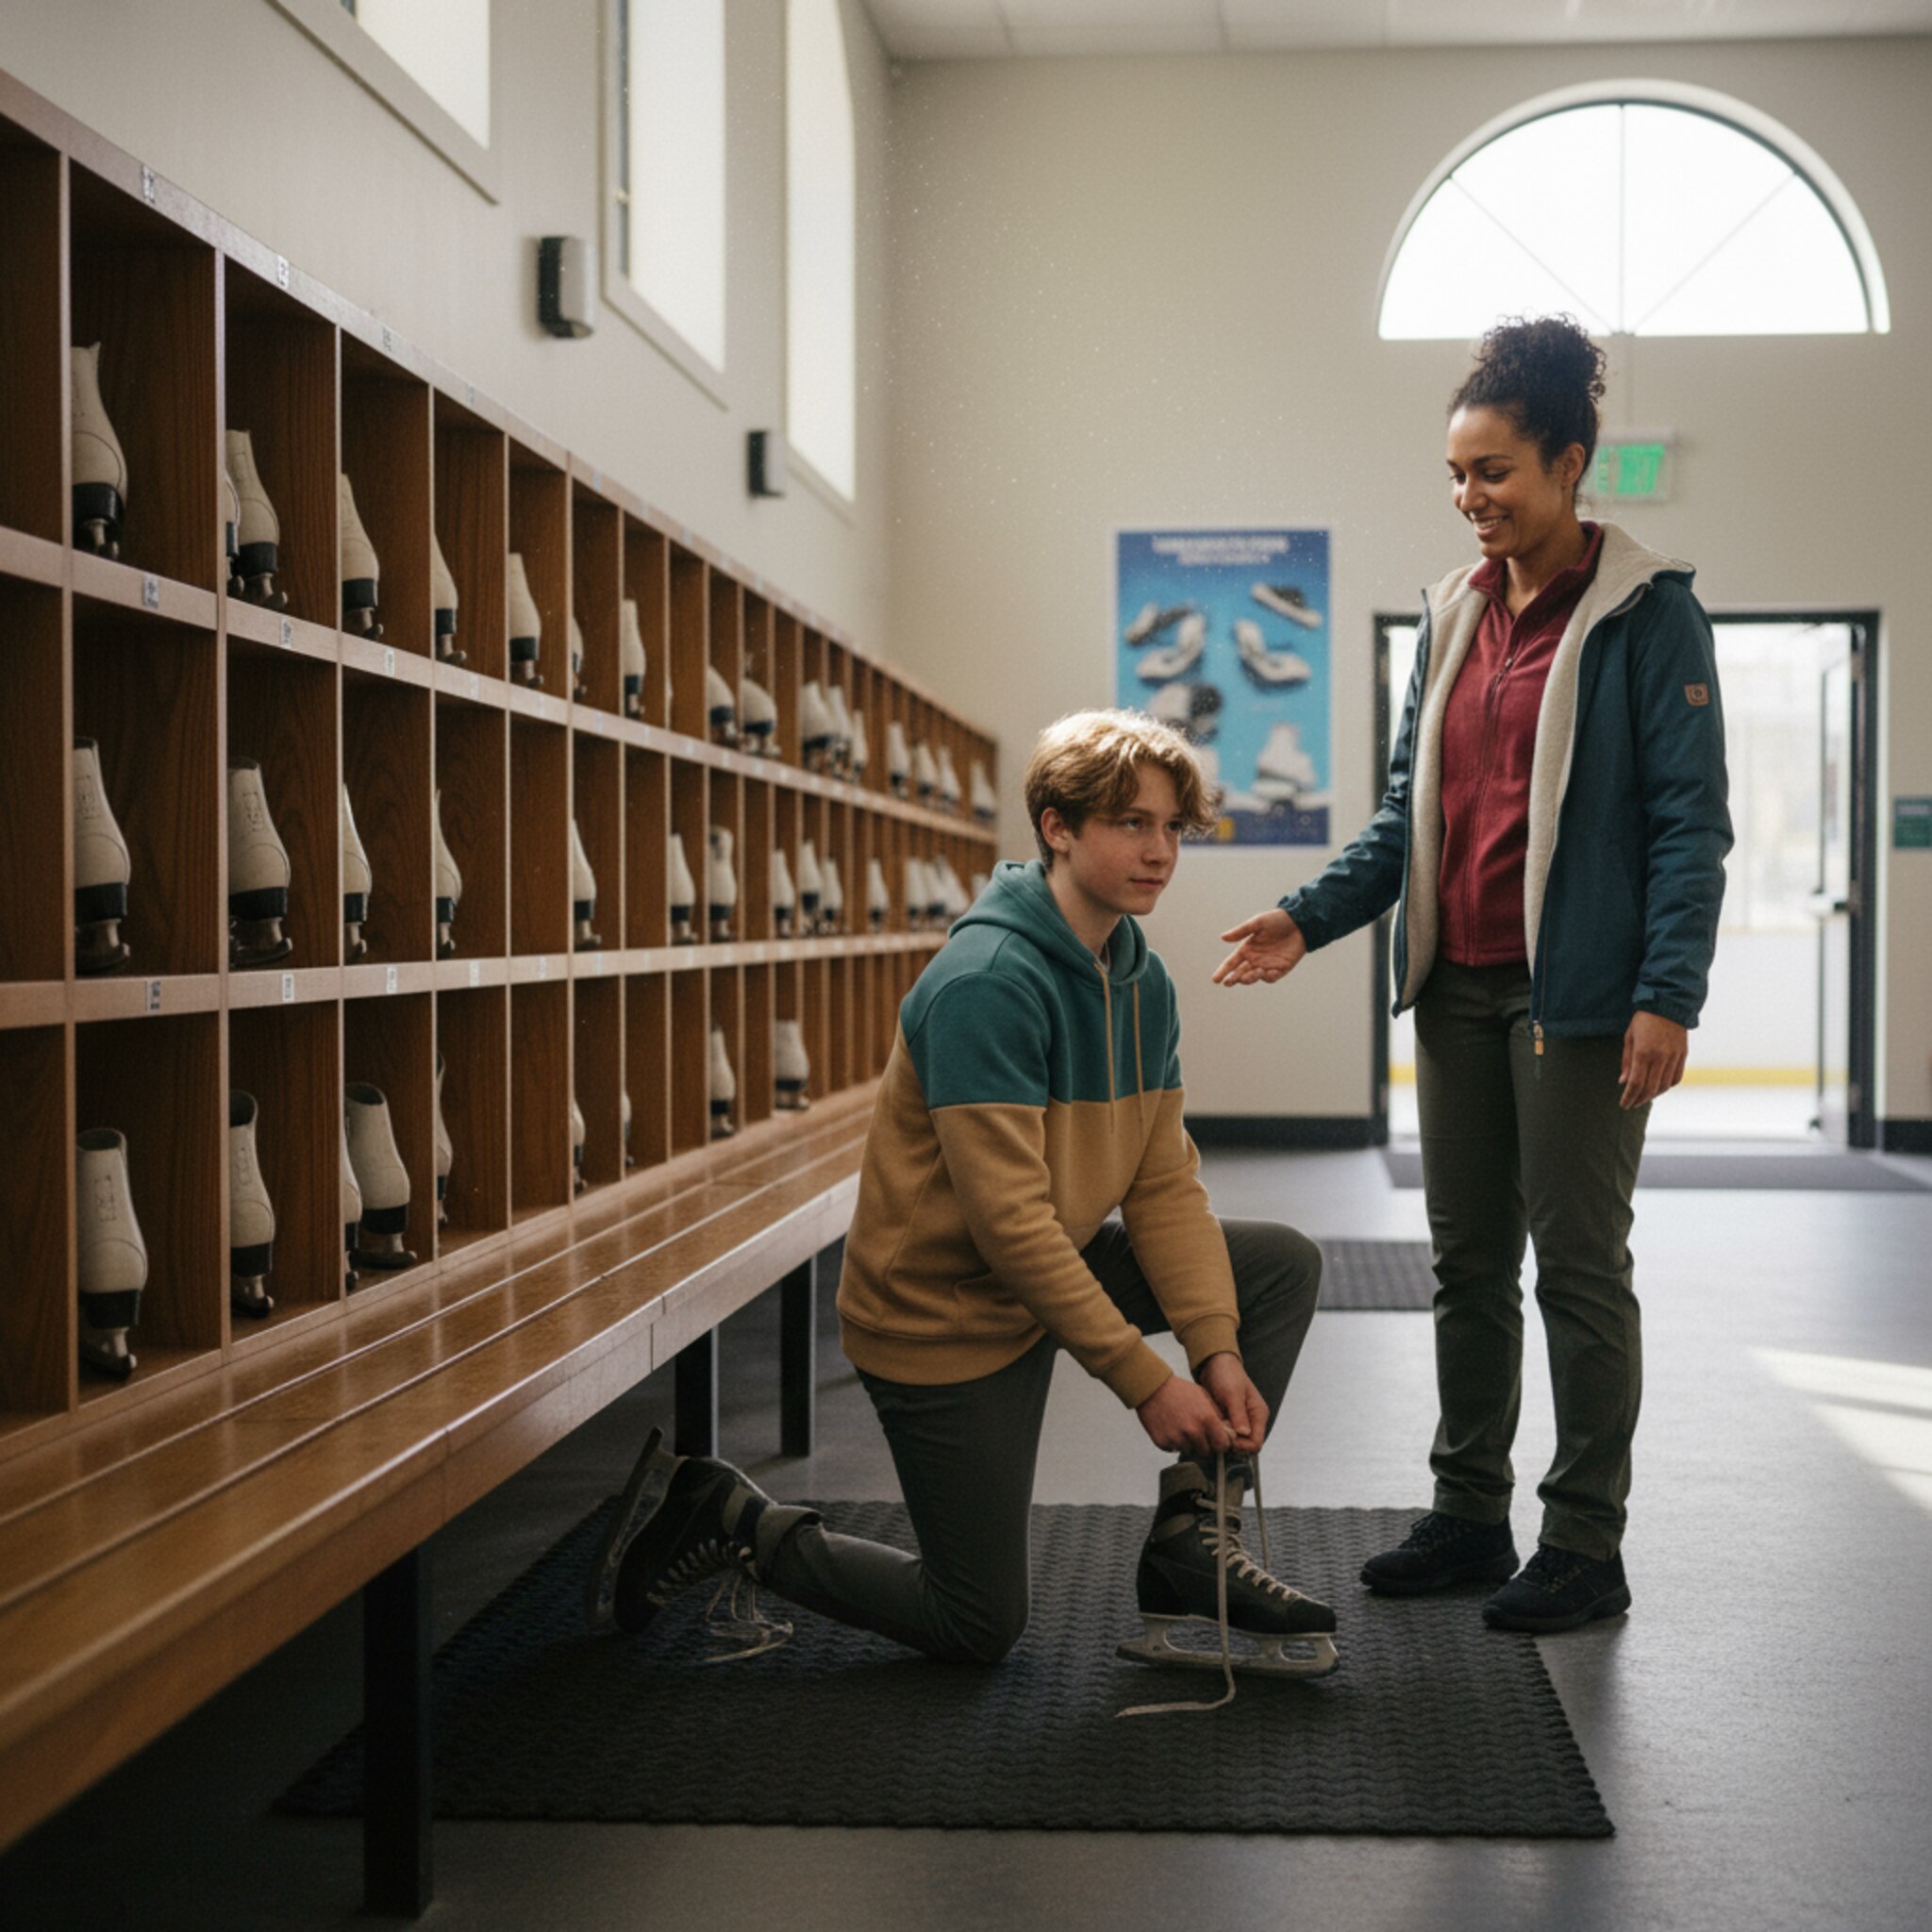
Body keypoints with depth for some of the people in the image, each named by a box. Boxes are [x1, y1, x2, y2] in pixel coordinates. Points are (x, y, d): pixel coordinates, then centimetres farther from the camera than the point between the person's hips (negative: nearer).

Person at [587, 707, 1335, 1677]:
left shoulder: (1144, 980, 1)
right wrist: (1146, 1379, -26)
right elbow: (1009, 1218, -29)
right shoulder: (986, 982, -27)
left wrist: (1217, 1349, -13)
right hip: (945, 1309, -8)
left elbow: (1164, 1183, 0)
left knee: (1285, 1263, 0)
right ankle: (730, 1521, 15)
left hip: (1060, 1270, 8)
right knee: (979, 1626, 1)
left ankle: (1192, 1538, 4)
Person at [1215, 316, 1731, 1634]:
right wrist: (1311, 919, 1)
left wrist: (1668, 996, -18)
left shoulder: (1645, 612, -7)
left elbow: (1691, 820, -10)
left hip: (1578, 993, -6)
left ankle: (1587, 1548, 13)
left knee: (1579, 1266, 1)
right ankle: (1471, 1516, 24)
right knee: (1468, 1261, 12)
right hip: (1460, 986, 7)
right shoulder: (1456, 615, 11)